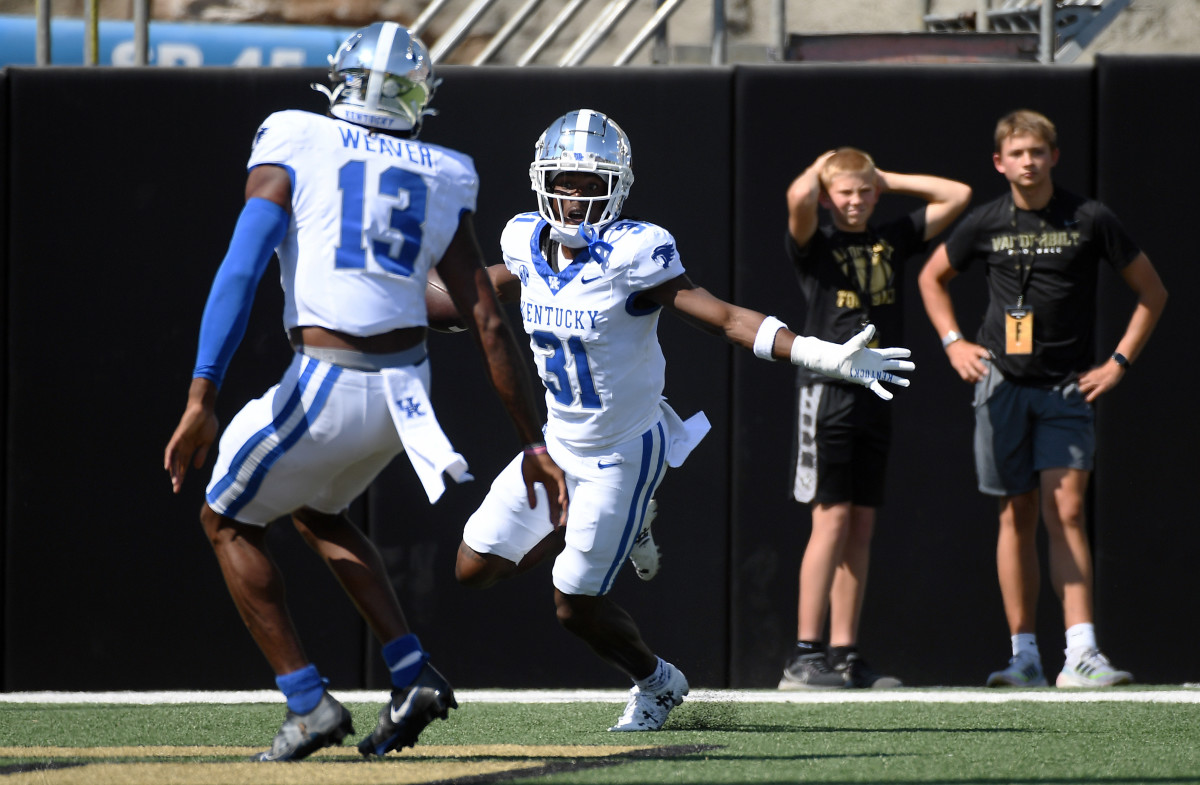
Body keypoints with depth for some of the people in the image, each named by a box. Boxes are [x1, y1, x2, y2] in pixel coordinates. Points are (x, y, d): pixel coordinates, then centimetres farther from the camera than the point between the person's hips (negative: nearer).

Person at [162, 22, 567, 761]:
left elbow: (241, 271, -14)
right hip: (407, 386, 5)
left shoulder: (294, 149, -2)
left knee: (230, 520, 20)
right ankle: (414, 673, 18)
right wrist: (534, 442, 12)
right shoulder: (442, 182, 9)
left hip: (327, 388, -5)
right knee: (317, 511, 31)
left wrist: (201, 402, -18)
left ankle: (309, 703, 11)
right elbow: (490, 323, 7)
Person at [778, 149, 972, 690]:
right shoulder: (814, 244, -1)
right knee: (832, 520, -11)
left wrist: (888, 180, 12)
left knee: (861, 528, 5)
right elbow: (798, 197, -23)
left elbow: (958, 196, 14)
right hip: (826, 391, -6)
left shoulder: (894, 240, 14)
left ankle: (845, 654, 7)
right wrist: (821, 166, -1)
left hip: (875, 396, 6)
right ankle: (805, 655, -11)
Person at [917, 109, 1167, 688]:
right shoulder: (986, 224, 3)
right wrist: (953, 343, 8)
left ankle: (1081, 653, -18)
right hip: (1003, 384, 2)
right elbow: (932, 278, 21)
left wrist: (1119, 363, 0)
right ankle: (1024, 655, 7)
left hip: (1068, 388, -2)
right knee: (1017, 516, 3)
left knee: (1065, 511, -13)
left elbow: (1152, 291, 7)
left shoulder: (1089, 220, -2)